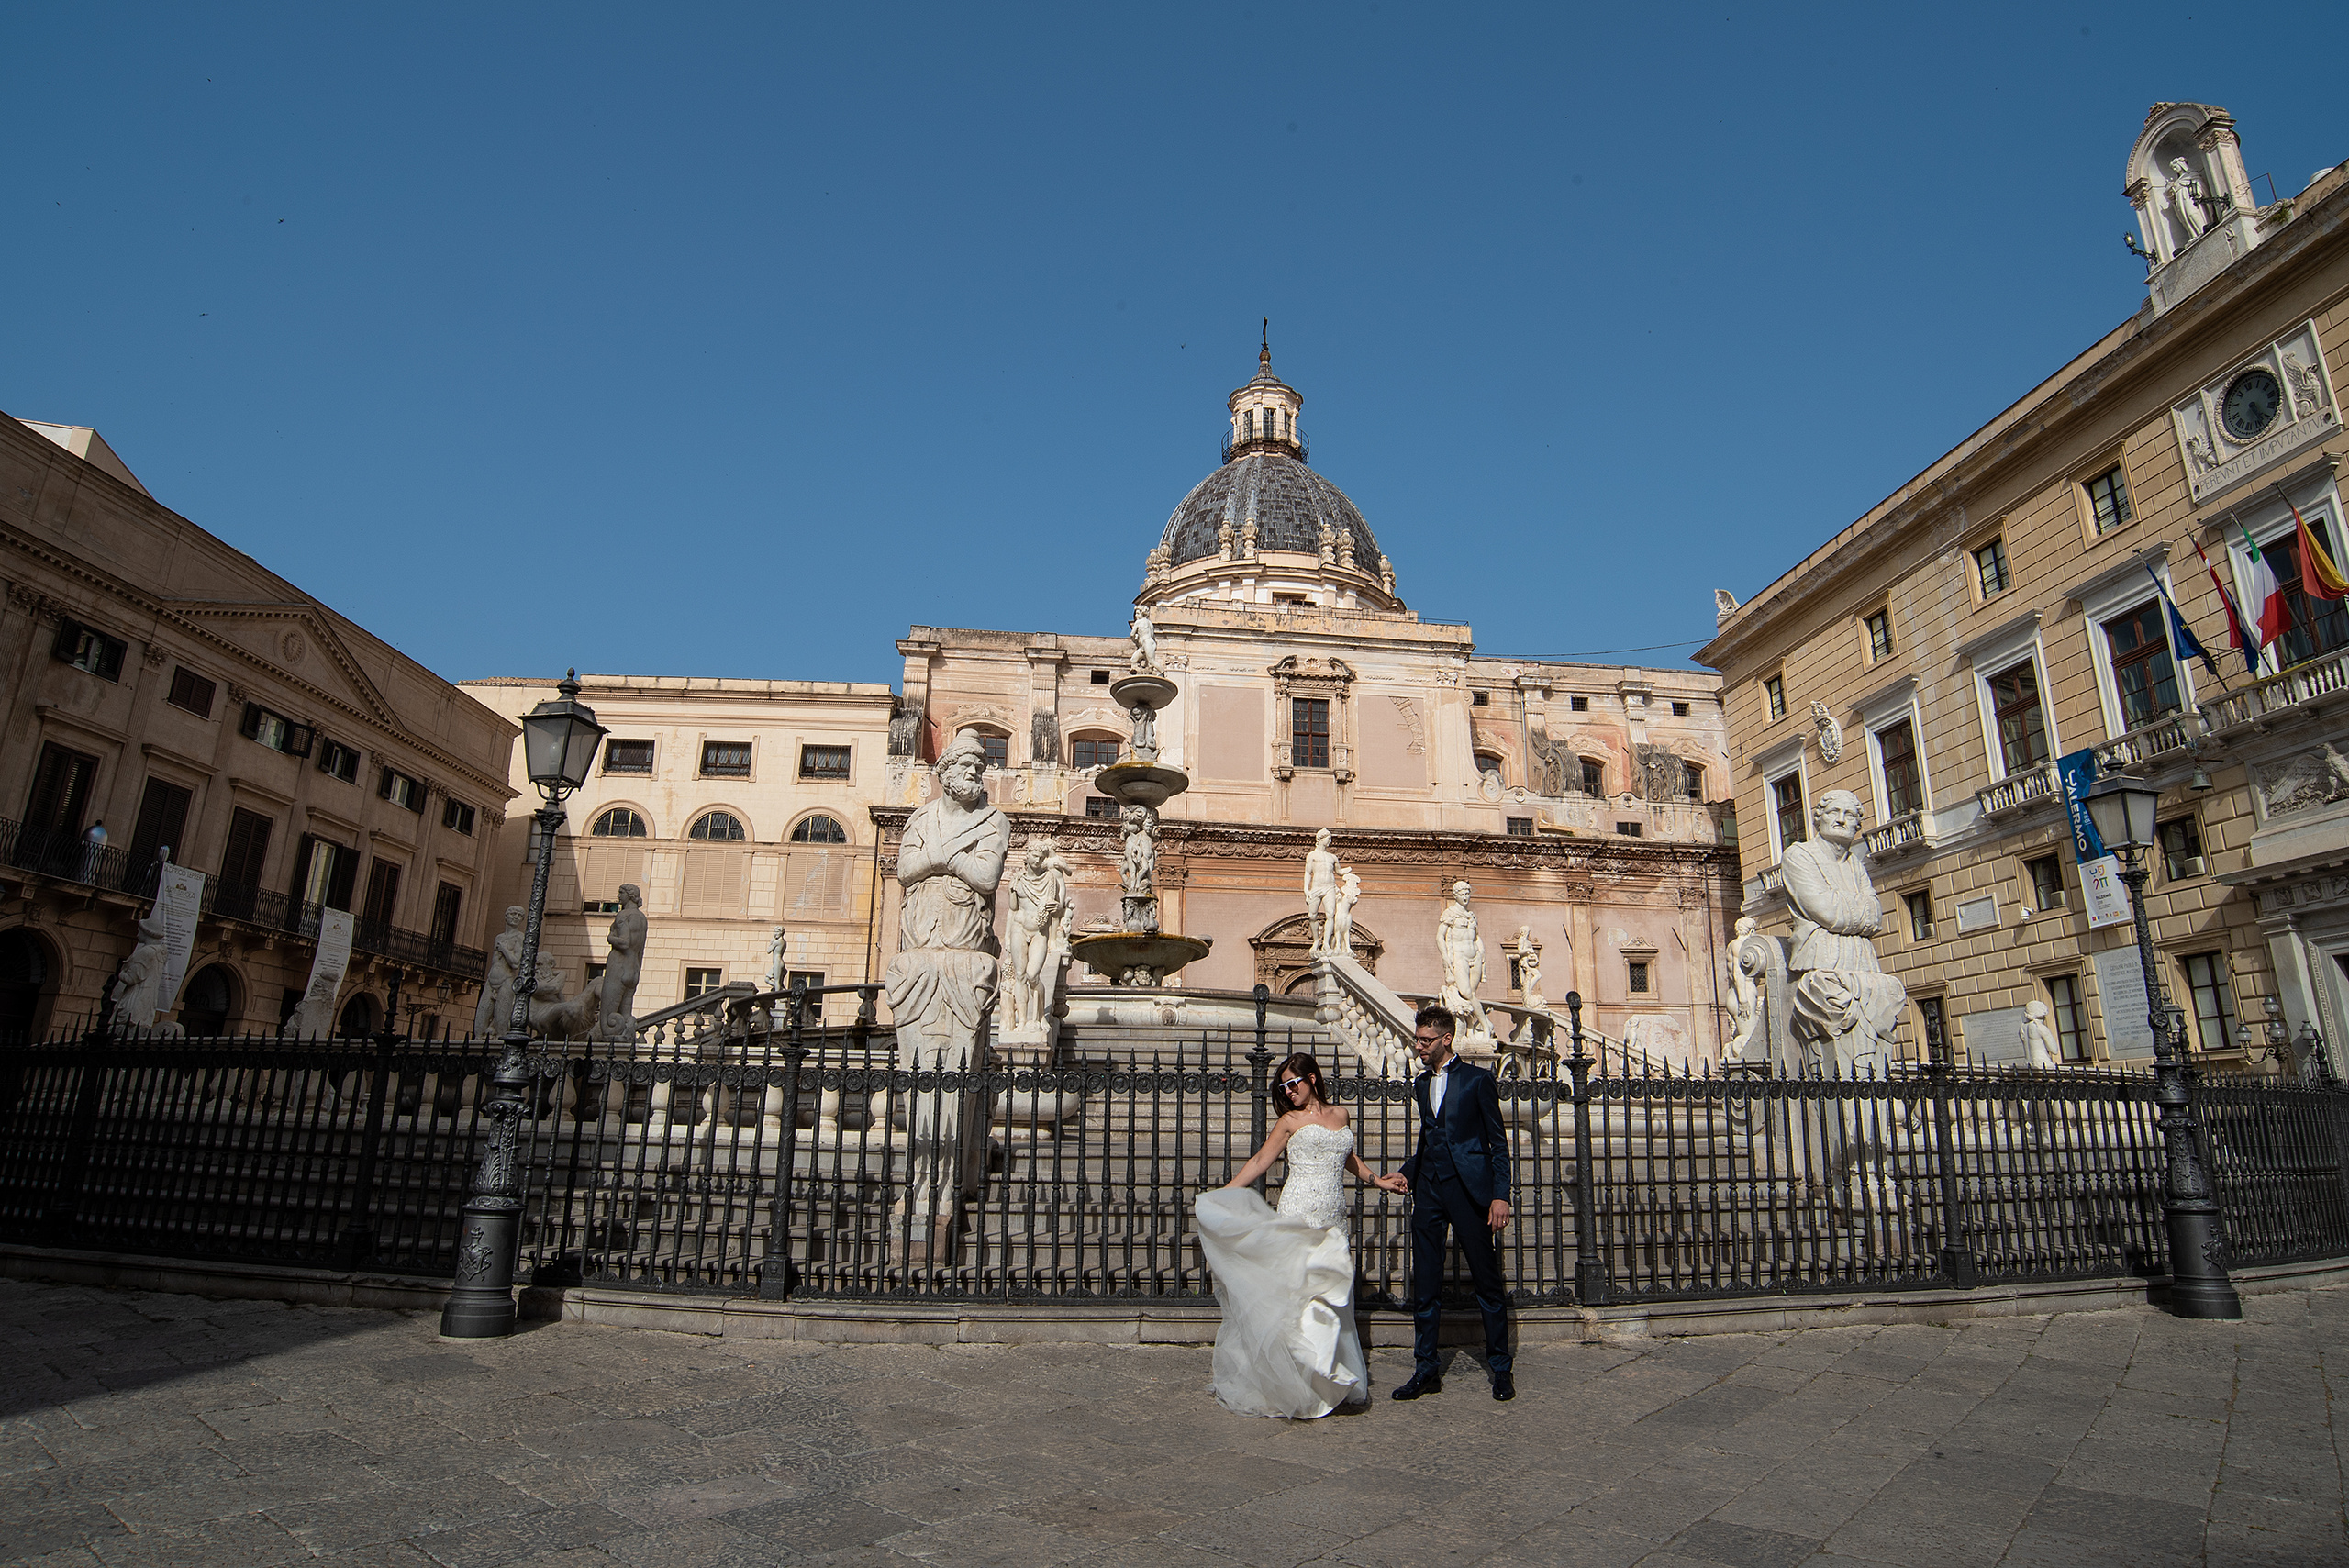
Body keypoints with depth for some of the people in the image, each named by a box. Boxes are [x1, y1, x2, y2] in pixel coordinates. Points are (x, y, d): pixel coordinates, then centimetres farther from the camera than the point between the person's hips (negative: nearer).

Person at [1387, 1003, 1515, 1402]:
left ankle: (1501, 1368, 17)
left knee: (1487, 1282, 4)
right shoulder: (1421, 1084, 15)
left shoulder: (1476, 1079, -3)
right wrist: (1408, 1172, 7)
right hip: (1429, 1190, 6)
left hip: (1468, 1189, -5)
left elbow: (1498, 1142, -3)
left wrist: (1500, 1195, -10)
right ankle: (1426, 1367, 16)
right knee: (1424, 1283, 6)